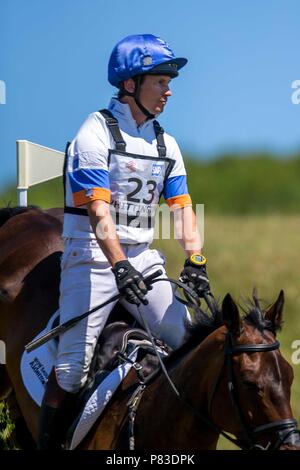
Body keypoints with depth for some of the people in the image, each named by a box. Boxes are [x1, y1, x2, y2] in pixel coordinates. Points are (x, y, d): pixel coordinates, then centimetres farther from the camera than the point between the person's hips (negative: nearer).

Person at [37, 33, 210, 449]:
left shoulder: (166, 144, 13)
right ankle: (47, 443, -5)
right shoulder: (97, 132, -7)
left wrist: (195, 258, -12)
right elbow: (98, 209, -17)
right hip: (94, 255, -6)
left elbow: (182, 205, 6)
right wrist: (120, 266, -29)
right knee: (73, 364, -13)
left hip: (143, 256, 6)